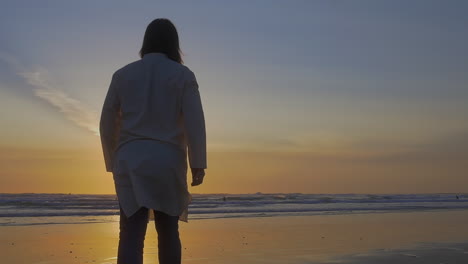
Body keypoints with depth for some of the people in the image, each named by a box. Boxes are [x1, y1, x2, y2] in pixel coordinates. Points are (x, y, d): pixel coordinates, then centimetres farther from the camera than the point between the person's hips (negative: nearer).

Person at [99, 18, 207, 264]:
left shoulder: (122, 74, 10)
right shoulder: (183, 74, 4)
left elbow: (107, 124, 9)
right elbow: (194, 121, -6)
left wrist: (112, 163, 17)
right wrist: (198, 163, -4)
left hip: (130, 160, 1)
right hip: (167, 160, -1)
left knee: (131, 233, -6)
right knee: (168, 231, 11)